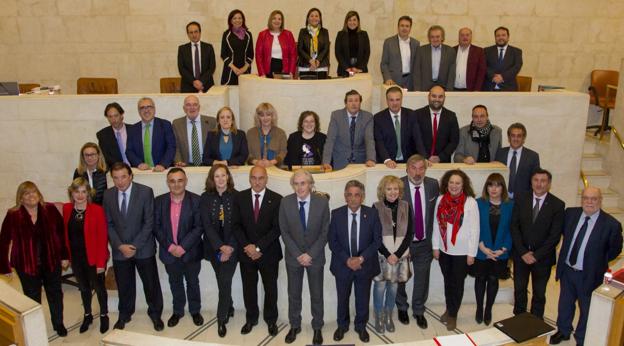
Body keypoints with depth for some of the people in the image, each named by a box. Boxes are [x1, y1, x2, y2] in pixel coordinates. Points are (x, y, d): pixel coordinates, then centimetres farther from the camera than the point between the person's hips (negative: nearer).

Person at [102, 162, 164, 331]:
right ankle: (124, 315, 38)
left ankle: (155, 313, 30)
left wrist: (135, 246, -15)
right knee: (124, 285, 16)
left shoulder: (145, 192, -13)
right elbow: (109, 224, 2)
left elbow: (149, 222, -12)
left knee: (151, 283, 9)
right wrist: (120, 246, -10)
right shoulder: (108, 195, -2)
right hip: (119, 250, 3)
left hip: (143, 248, -2)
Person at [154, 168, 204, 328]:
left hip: (190, 251, -2)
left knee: (192, 282, 16)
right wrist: (170, 246, -14)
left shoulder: (196, 200, -12)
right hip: (169, 252, 2)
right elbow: (156, 227, -3)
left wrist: (183, 247, -20)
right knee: (175, 283, 19)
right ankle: (177, 311, 38)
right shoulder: (159, 201, -4)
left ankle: (195, 311, 36)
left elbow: (199, 227, -14)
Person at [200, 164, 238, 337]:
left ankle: (222, 319, 8)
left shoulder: (236, 196, -7)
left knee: (225, 282, -6)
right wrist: (220, 246, -18)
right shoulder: (205, 198, -3)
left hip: (231, 246, -2)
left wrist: (229, 247, -15)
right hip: (214, 247, 2)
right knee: (223, 282, 14)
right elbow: (207, 225, -8)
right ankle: (229, 308, 37)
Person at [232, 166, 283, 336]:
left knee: (270, 288, 12)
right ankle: (251, 319, 32)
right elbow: (236, 225, -2)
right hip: (246, 252, 2)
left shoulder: (277, 199, -8)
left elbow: (277, 228, -12)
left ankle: (271, 320, 30)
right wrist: (247, 246, -13)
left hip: (269, 252, -2)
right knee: (248, 288, 13)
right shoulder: (239, 197, -1)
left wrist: (258, 247, -16)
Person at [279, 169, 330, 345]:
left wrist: (310, 254, -15)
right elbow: (284, 232, -5)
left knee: (317, 294, 12)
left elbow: (325, 232, -9)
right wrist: (298, 255, -12)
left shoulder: (322, 202, -13)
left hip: (315, 256, -1)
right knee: (293, 294, 14)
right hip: (293, 256, 1)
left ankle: (317, 328, 30)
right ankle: (294, 326, 33)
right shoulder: (285, 202, -10)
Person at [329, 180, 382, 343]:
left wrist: (361, 258, -17)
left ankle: (361, 326, 39)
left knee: (363, 299, 15)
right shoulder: (336, 214, -8)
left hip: (365, 265, 0)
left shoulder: (372, 214, -9)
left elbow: (377, 240, -7)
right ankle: (342, 325, 40)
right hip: (343, 264, 0)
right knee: (342, 298, 17)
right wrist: (347, 259, -16)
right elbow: (333, 242, -5)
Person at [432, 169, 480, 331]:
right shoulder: (441, 200, -4)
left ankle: (453, 314, 28)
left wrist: (471, 253, -10)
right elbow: (436, 224, 2)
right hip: (444, 250, 3)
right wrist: (435, 246, 3)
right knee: (448, 281, 19)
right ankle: (449, 309, 39)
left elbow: (474, 229, -11)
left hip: (462, 252, -3)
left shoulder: (470, 202, -15)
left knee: (458, 283, 12)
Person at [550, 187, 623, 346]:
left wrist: (598, 263, -3)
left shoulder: (611, 224, -20)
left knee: (586, 309, 16)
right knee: (565, 303, 23)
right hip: (566, 270, 4)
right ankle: (563, 331, 46)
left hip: (588, 275, -4)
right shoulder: (570, 213, -8)